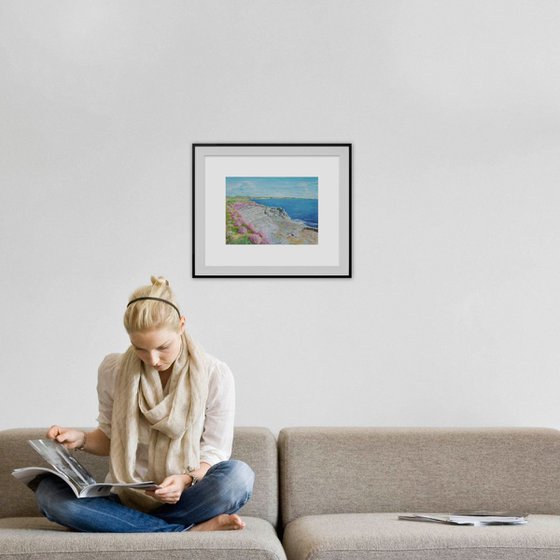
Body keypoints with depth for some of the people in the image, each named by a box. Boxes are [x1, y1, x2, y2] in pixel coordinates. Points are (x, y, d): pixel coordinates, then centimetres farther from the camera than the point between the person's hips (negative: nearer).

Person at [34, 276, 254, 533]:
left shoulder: (215, 375, -5)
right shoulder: (112, 370, 1)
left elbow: (215, 451, -3)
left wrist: (186, 480, -23)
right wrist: (82, 439, -7)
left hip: (184, 499, -3)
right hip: (126, 499, 3)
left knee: (239, 475, -33)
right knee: (48, 490, -27)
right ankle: (192, 530, -29)